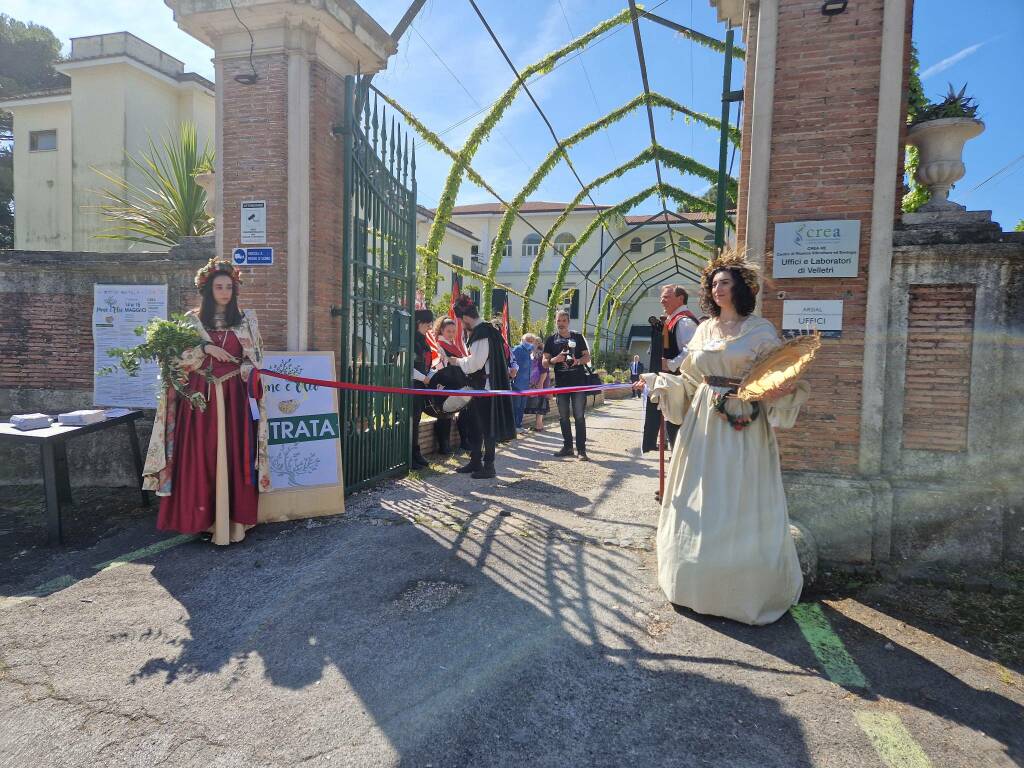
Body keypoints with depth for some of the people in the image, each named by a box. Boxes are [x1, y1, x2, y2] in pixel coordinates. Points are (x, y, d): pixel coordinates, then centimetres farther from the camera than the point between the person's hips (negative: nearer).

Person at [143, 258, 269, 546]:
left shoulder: (247, 320, 7)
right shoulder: (192, 320, 7)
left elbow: (255, 359, 7)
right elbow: (179, 357, 1)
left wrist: (240, 371, -10)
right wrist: (205, 348, -13)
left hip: (234, 398, 0)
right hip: (200, 396, 0)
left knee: (233, 455, -1)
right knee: (200, 456, 1)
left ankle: (234, 518, 5)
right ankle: (203, 518, 9)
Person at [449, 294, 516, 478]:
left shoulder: (481, 334, -18)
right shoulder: (486, 330, 13)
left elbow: (475, 363, -21)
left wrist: (458, 361, -6)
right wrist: (463, 361, 13)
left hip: (485, 387, -10)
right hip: (480, 386, 10)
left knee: (486, 426, -2)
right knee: (475, 424, 16)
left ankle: (488, 466, 6)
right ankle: (475, 461, 25)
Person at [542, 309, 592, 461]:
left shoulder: (577, 337, 7)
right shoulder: (551, 339, 8)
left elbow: (587, 357, 7)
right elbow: (545, 362, 5)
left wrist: (578, 361, -14)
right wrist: (554, 360, -16)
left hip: (578, 382, -2)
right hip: (561, 383, 2)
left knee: (579, 416, -5)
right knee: (563, 417, 8)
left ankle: (581, 450, -3)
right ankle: (567, 447, 20)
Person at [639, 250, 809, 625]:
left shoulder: (760, 330, -4)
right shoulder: (704, 330, 11)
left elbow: (781, 380, -6)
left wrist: (781, 391, -27)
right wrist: (658, 382, 7)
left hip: (744, 429, -5)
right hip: (704, 424, 5)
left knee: (741, 507, 0)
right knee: (699, 506, 11)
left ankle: (747, 590, 18)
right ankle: (700, 583, 27)